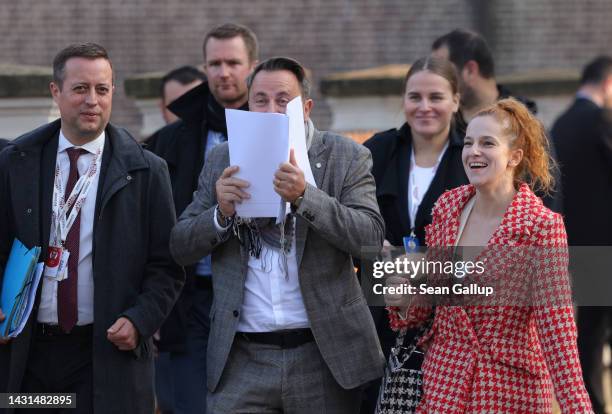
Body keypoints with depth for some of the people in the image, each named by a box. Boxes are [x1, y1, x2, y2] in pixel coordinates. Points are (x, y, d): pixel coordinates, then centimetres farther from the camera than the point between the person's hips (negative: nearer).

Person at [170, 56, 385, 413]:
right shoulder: (223, 161, 9)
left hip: (324, 356, -1)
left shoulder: (347, 158, 1)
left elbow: (371, 239, -10)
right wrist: (221, 213, -12)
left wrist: (304, 195, -23)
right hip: (242, 358, 1)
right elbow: (181, 248, 8)